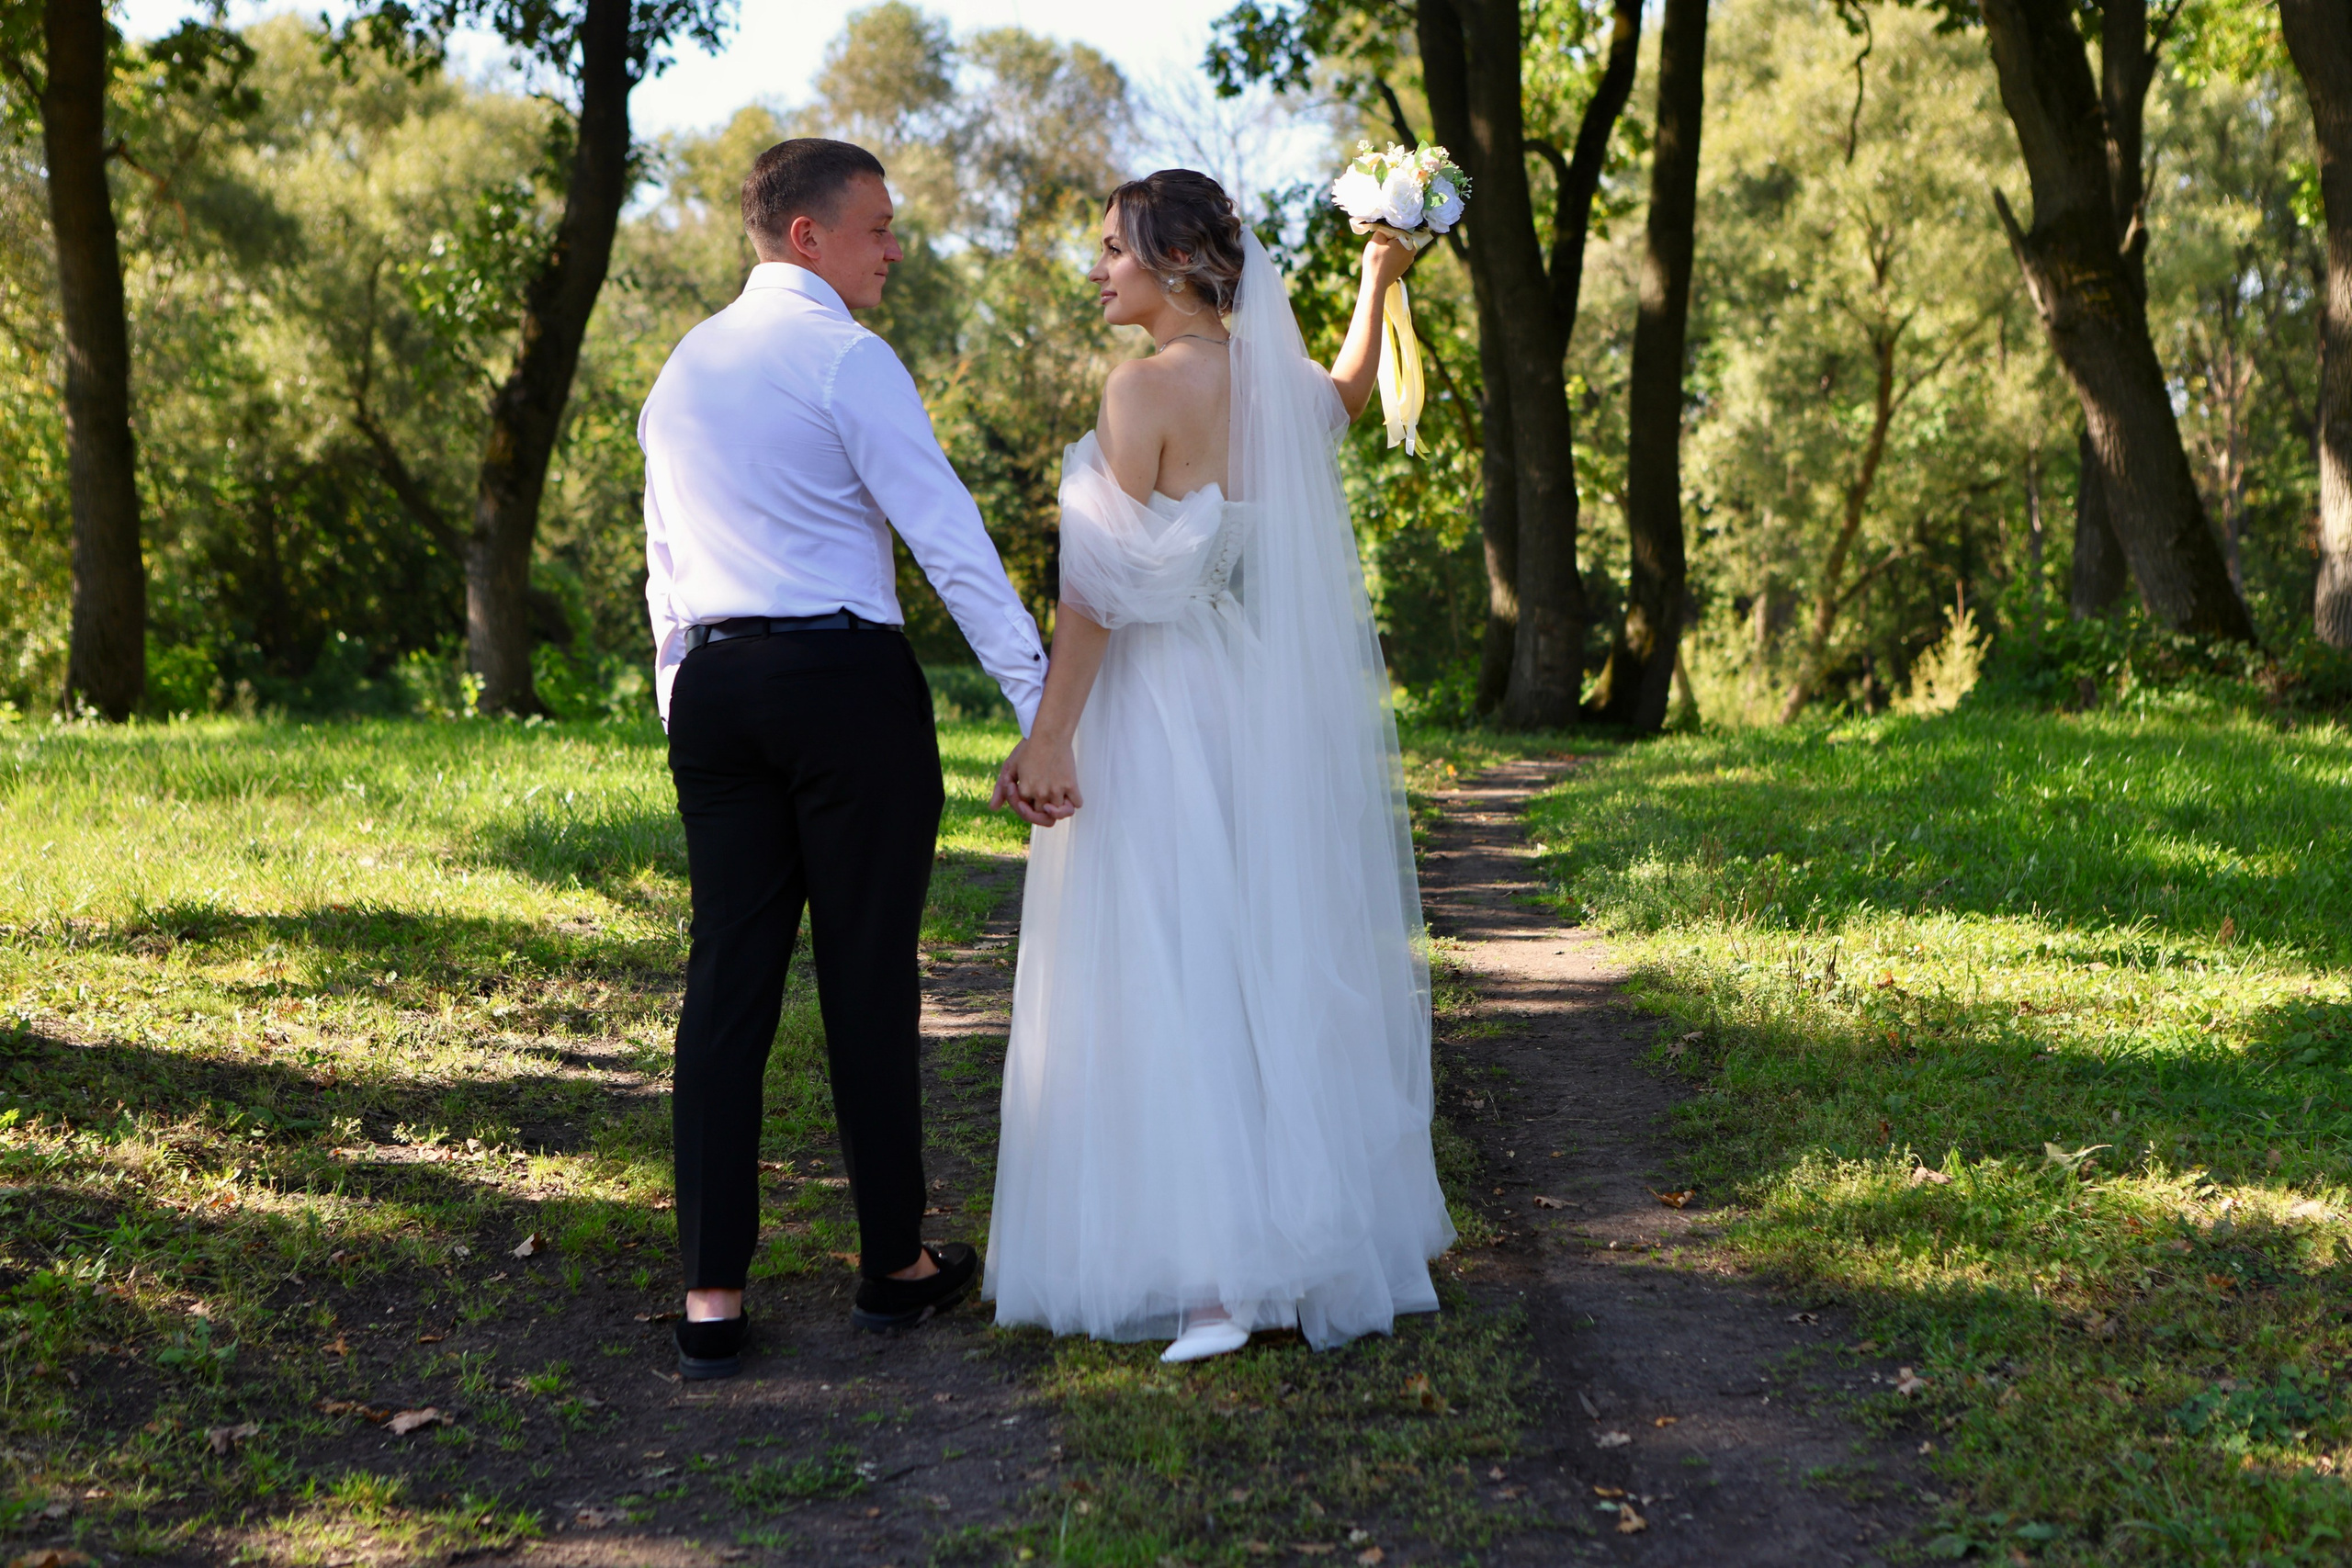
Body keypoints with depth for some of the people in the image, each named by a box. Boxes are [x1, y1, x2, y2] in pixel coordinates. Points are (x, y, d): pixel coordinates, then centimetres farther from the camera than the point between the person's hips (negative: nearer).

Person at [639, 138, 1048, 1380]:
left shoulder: (684, 368, 18)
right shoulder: (846, 359, -7)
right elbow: (948, 539, -13)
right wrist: (1040, 700, -14)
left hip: (712, 684, 7)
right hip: (845, 679, -6)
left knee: (729, 975, 6)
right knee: (867, 975, 4)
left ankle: (711, 1297, 6)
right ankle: (895, 1265, 17)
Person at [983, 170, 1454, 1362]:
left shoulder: (1148, 387, -13)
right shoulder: (1277, 383, 8)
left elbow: (1105, 582, -17)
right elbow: (1347, 398, 34)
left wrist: (1050, 733, -16)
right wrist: (1376, 286, 43)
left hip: (1157, 717, -8)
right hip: (1264, 716, 8)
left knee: (1165, 981, -3)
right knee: (1269, 970, 14)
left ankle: (1215, 1275, -2)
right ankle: (1305, 1238, 23)